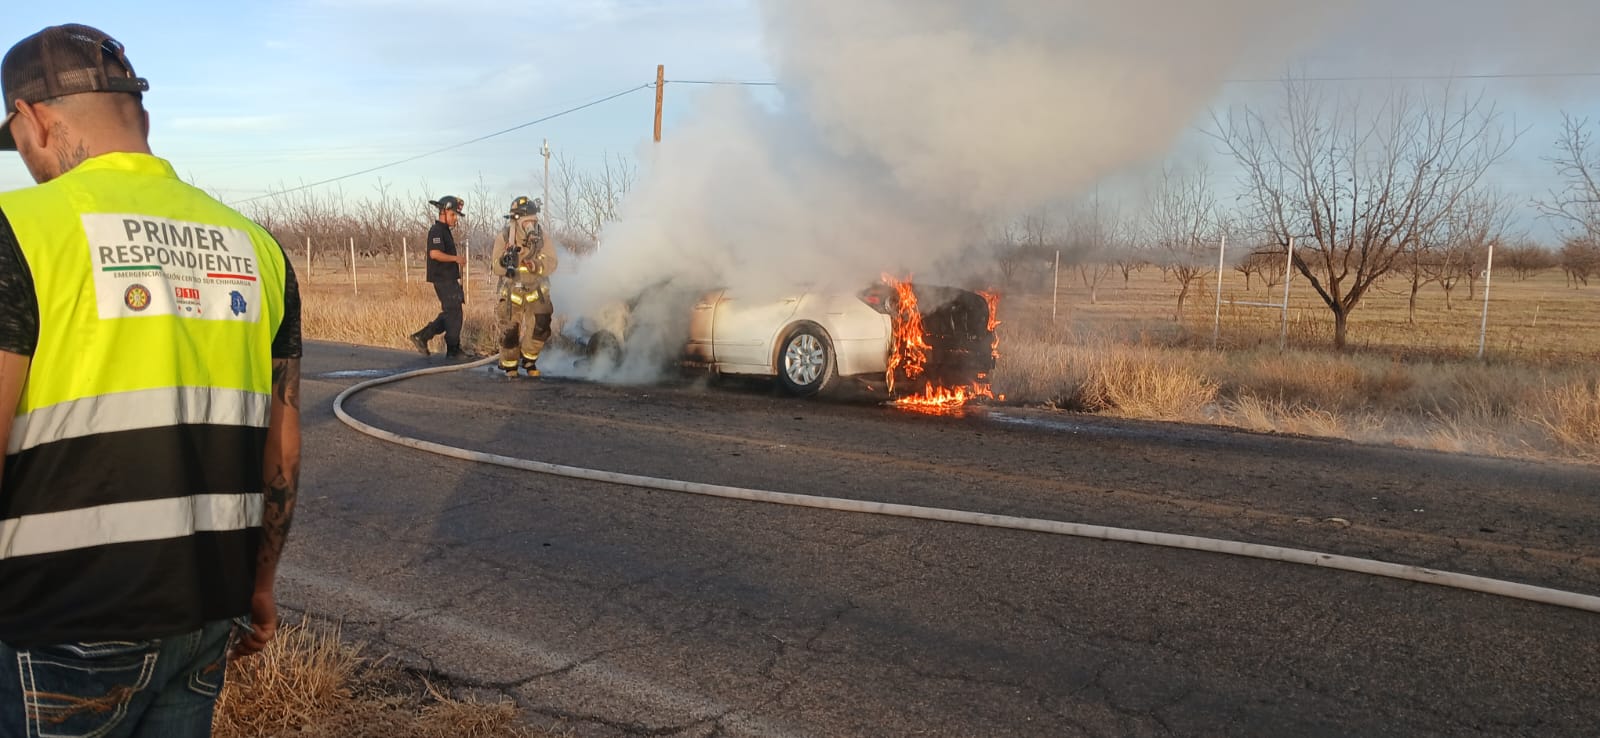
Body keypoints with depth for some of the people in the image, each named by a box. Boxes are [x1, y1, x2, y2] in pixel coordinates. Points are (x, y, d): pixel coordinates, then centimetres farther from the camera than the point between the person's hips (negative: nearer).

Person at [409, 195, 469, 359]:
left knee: (449, 314, 13)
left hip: (449, 279, 10)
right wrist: (456, 258, -18)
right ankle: (453, 351, 5)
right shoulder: (436, 231, -13)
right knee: (454, 314, -3)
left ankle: (421, 336, 14)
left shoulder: (445, 231, 17)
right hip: (443, 279, -10)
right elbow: (435, 253, -27)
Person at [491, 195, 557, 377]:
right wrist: (504, 261, -37)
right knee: (509, 330, -3)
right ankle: (509, 365, 21)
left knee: (540, 327, -8)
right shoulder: (504, 238, -15)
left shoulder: (540, 236, -9)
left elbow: (551, 262, -12)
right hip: (511, 292, -2)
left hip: (535, 290, 2)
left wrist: (536, 265, -32)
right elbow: (496, 265, -13)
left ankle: (529, 360, 17)